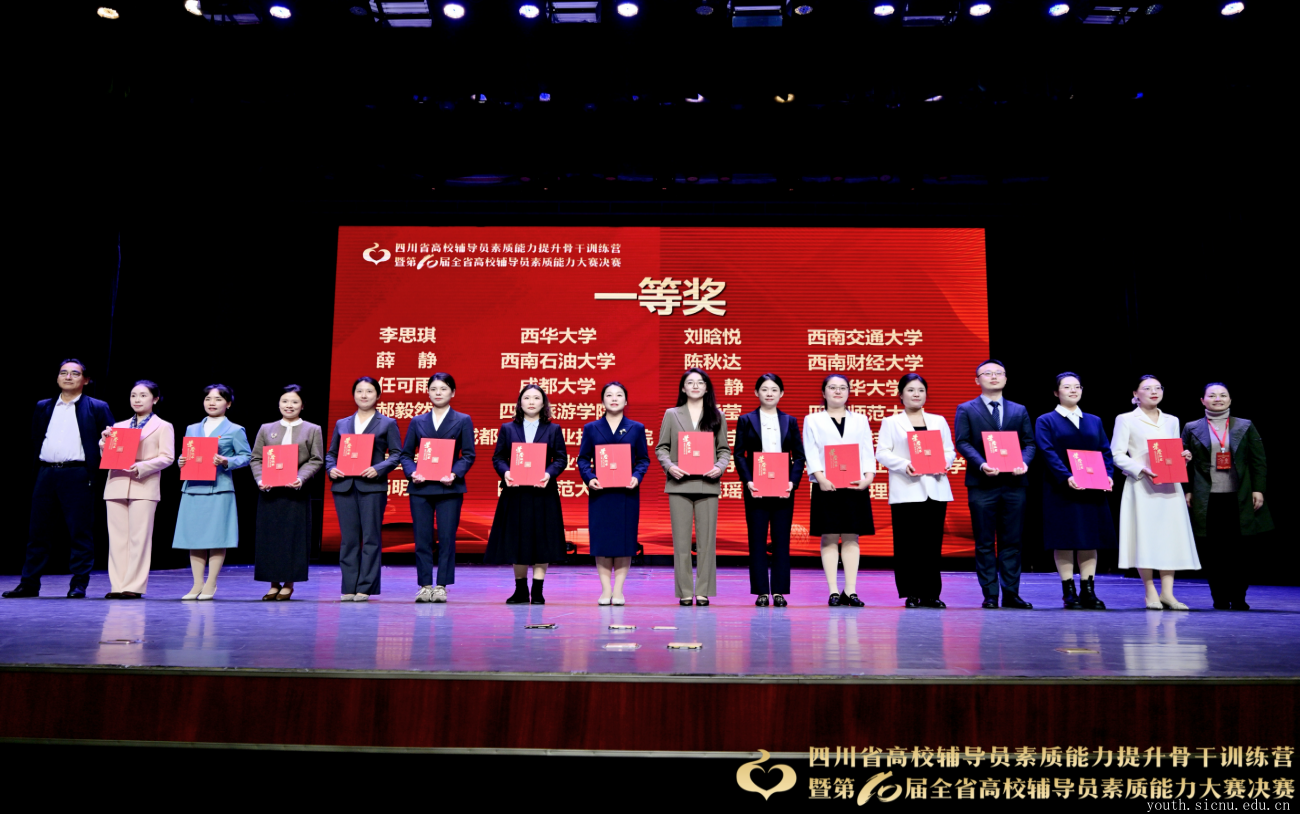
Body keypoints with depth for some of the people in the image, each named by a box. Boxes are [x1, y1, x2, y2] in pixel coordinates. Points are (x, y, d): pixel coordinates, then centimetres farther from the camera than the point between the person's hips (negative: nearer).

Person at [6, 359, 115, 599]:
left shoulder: (97, 408, 3)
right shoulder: (43, 407, 16)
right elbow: (35, 440, 20)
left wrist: (94, 469, -7)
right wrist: (37, 466, 9)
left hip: (77, 476, -4)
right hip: (46, 474, 4)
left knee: (80, 533, -2)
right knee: (37, 531, 7)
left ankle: (78, 585, 4)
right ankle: (29, 584, 16)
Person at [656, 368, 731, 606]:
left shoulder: (717, 416, 11)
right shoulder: (671, 414, 9)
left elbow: (724, 450, 10)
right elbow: (661, 448, 7)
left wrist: (719, 467, -9)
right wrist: (669, 466, -11)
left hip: (707, 484, 1)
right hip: (680, 484, 0)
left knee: (706, 539, 0)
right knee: (681, 539, 1)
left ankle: (703, 591, 8)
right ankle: (685, 592, 8)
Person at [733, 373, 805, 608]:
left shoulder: (790, 421, 10)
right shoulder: (746, 420, 6)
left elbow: (799, 455, 6)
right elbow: (739, 454, 1)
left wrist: (793, 481, -10)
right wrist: (748, 481, -13)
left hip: (783, 489, 1)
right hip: (756, 489, -1)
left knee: (782, 540, 3)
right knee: (757, 540, 1)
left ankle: (779, 591, 10)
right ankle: (761, 592, 8)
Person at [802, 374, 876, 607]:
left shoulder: (860, 420, 16)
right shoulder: (813, 420, 10)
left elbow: (868, 452, 7)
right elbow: (811, 453, -1)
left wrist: (868, 477, -9)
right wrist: (821, 478, -16)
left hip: (855, 486, 2)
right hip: (827, 486, -2)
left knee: (851, 537, 2)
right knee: (829, 538, -2)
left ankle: (850, 591, 5)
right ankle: (833, 591, 1)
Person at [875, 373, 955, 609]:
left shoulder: (939, 421, 18)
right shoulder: (891, 422, 9)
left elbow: (950, 450, 13)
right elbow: (882, 453, -1)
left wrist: (945, 462, -9)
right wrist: (903, 464, -18)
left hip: (935, 489, 3)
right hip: (906, 490, -2)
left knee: (933, 543, 1)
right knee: (908, 543, -3)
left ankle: (931, 593, 8)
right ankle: (911, 594, 4)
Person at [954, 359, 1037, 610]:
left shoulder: (1019, 411, 15)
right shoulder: (966, 409, 6)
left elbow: (1029, 443, 10)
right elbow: (963, 442, -3)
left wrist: (1024, 462, -11)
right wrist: (981, 464, -19)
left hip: (1014, 483, 3)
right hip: (982, 484, -3)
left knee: (1012, 542, 6)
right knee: (985, 543, 2)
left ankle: (1011, 594, 13)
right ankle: (990, 595, 8)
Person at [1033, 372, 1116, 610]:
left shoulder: (1094, 421, 16)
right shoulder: (1046, 421, 2)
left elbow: (1106, 452, 9)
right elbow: (1047, 453, -10)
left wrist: (1109, 475, -9)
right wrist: (1066, 477, -24)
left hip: (1093, 490, 4)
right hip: (1061, 490, -4)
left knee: (1090, 539, 4)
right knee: (1064, 540, -2)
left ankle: (1088, 591, 11)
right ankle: (1069, 592, 5)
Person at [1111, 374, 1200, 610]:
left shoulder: (1172, 421, 18)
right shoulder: (1126, 420, 2)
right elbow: (1117, 455, -4)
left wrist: (1184, 456, 1)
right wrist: (1141, 469, -17)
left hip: (1169, 486, 5)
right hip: (1142, 485, -5)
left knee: (1171, 536, -1)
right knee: (1145, 536, -5)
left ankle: (1167, 593, 3)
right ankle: (1150, 593, 2)